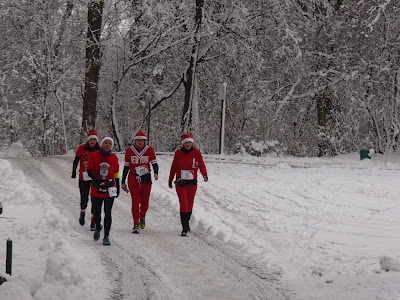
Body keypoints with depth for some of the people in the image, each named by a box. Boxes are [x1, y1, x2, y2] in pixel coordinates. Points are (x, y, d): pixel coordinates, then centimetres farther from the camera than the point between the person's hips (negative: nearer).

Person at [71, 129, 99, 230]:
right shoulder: (82, 148, -2)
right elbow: (76, 161, 7)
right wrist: (74, 172, -1)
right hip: (84, 178, 0)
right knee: (84, 199, 6)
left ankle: (93, 222, 1)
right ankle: (82, 213, 39)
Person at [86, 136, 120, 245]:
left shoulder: (114, 157, 5)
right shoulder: (94, 155, -1)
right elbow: (89, 170, -2)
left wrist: (118, 188, 15)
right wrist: (95, 179, -20)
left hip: (110, 189, 1)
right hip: (96, 189, -1)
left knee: (108, 213, -3)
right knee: (96, 213, 3)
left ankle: (106, 236, 3)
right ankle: (98, 228, 34)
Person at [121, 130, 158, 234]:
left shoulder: (149, 149, 1)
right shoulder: (130, 150, 1)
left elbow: (154, 163, -1)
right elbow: (126, 166, 7)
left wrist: (156, 173, -22)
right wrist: (123, 182, 8)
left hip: (146, 178, 1)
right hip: (133, 178, -1)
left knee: (145, 202, 6)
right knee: (135, 201, -8)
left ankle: (142, 217, 37)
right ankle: (135, 225, -4)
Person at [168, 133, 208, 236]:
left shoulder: (196, 152, -1)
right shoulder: (178, 153, -1)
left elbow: (201, 165, -1)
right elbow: (173, 167, 9)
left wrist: (205, 175, -21)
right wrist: (170, 181, 15)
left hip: (192, 183, 2)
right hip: (180, 183, -2)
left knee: (190, 205, 13)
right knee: (184, 205, -11)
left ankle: (186, 223, 34)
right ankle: (185, 229, -10)